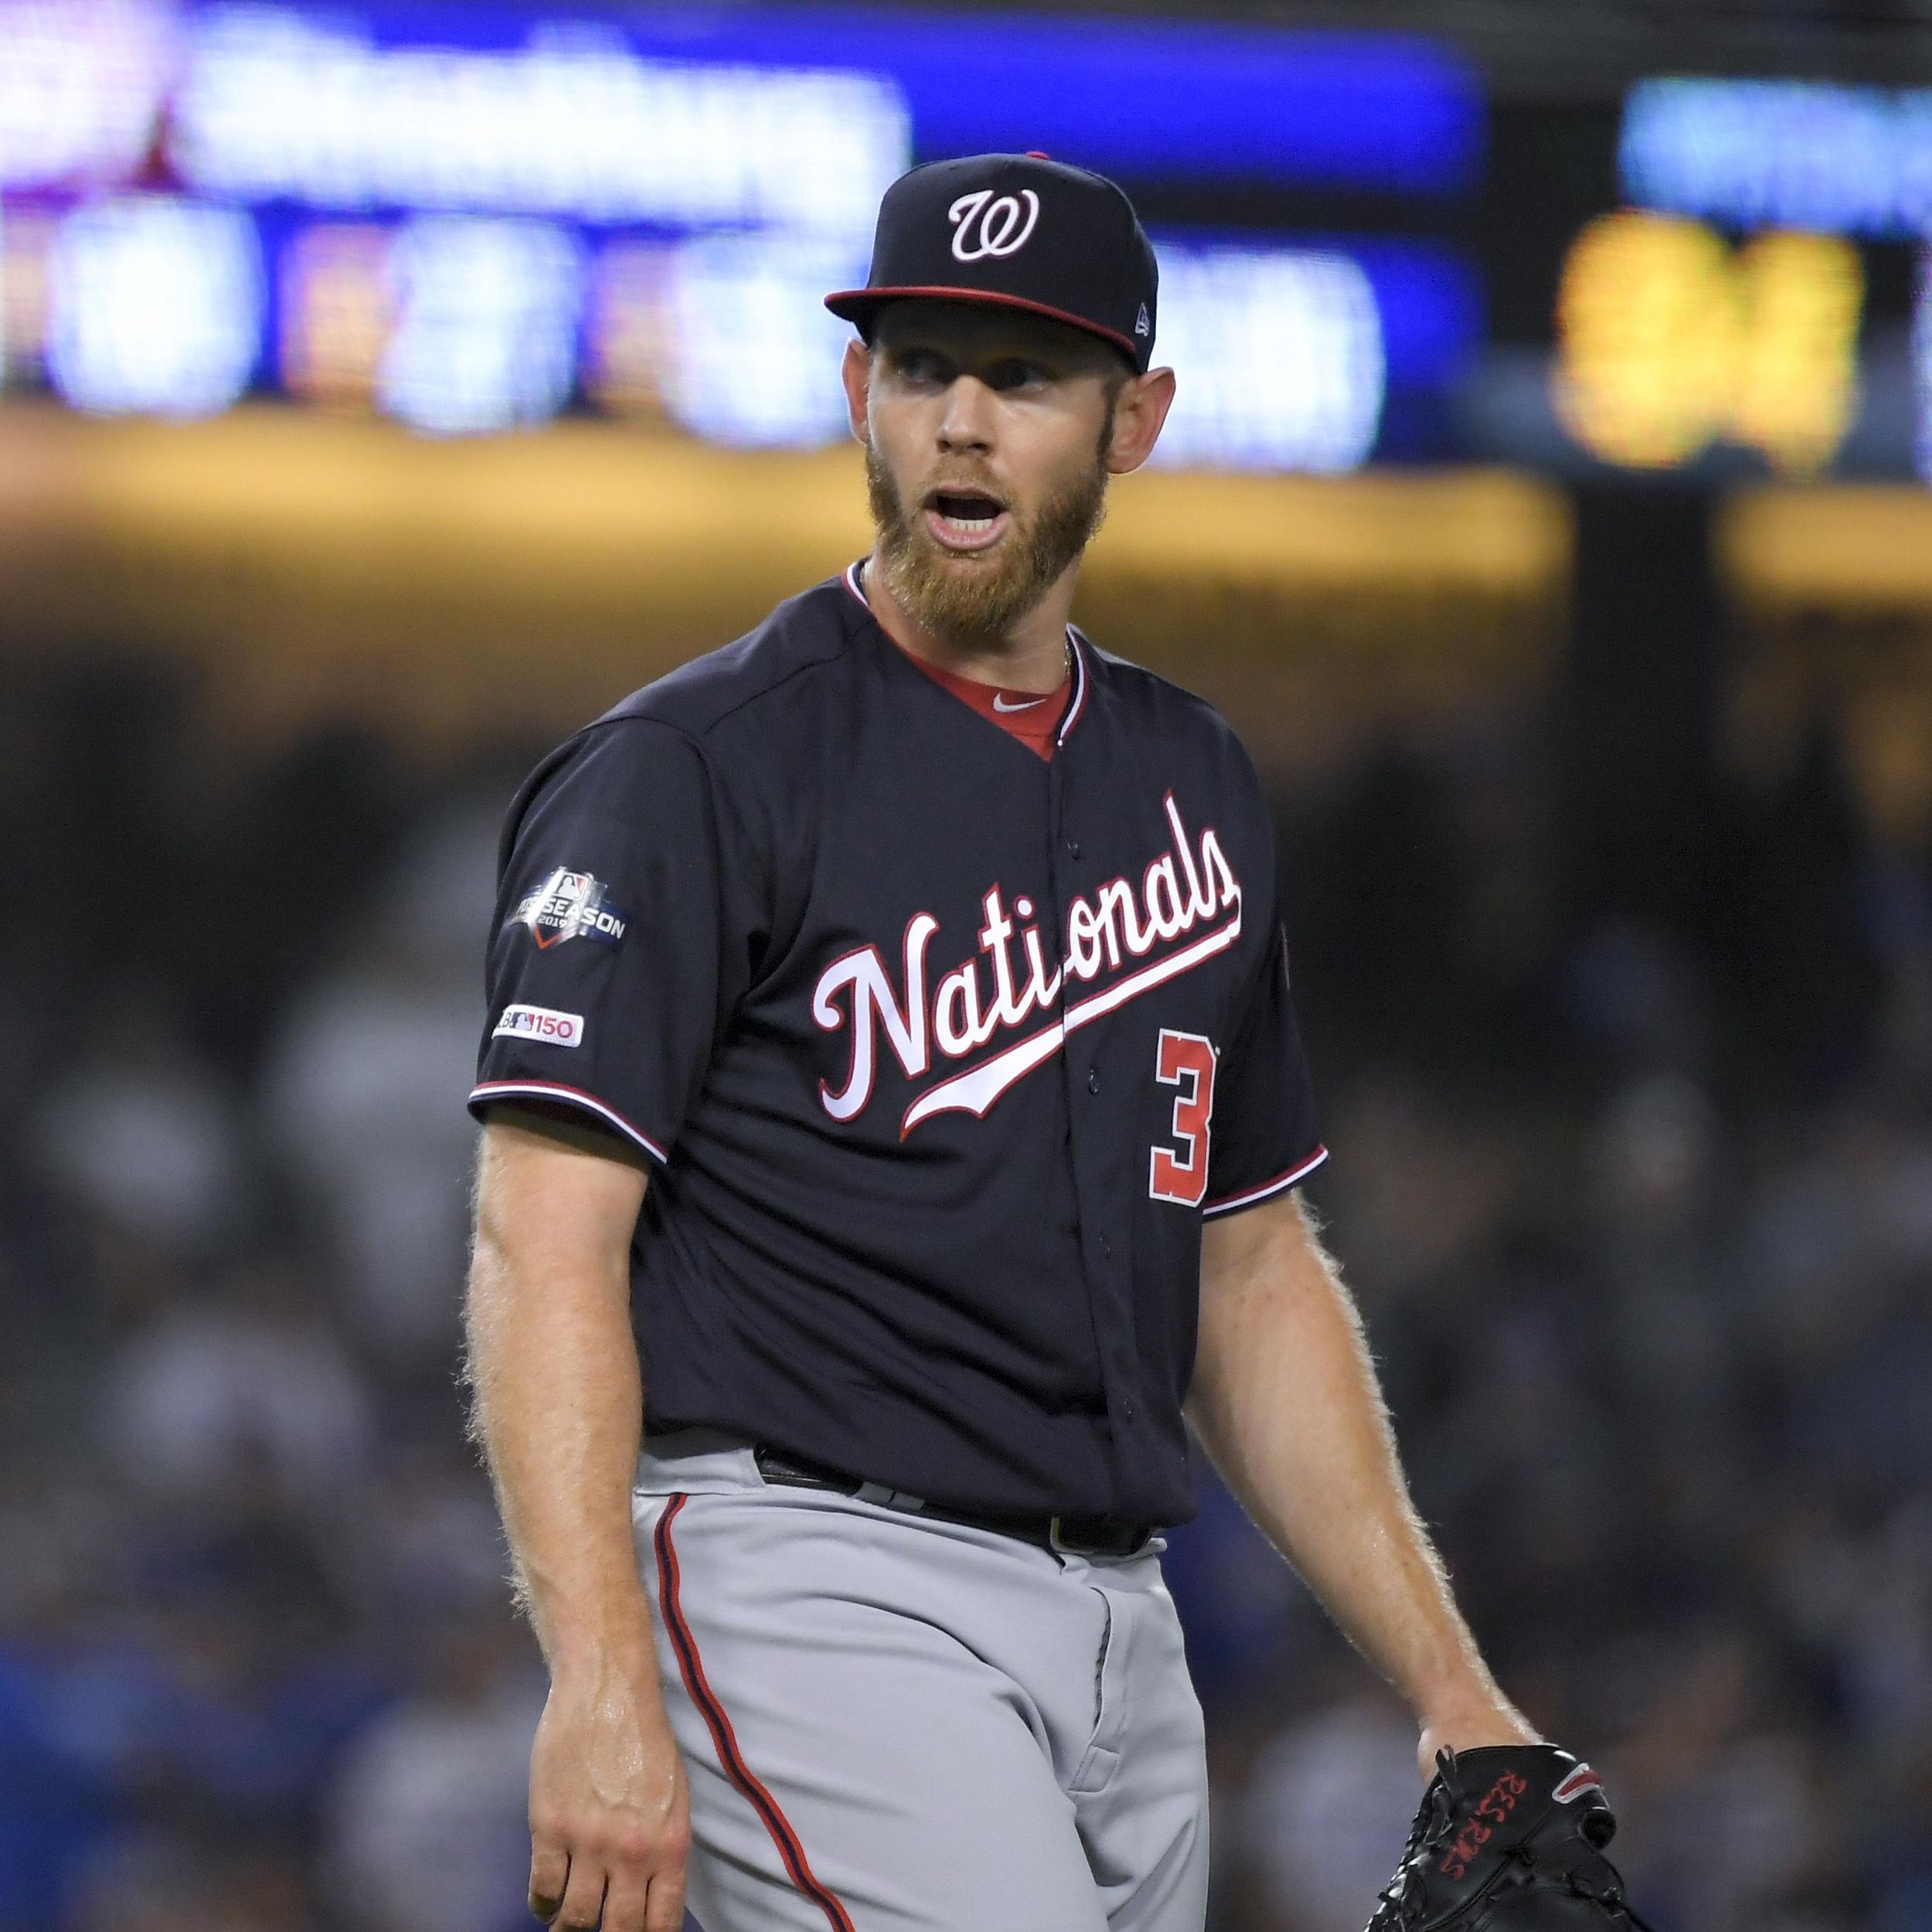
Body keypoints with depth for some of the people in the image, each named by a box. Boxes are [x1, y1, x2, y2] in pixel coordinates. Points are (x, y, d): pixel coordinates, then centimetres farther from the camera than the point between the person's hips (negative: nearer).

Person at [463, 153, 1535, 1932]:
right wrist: (604, 1686, -25)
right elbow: (548, 1239, -12)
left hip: (1119, 1634, 7)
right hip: (806, 1576, -7)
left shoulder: (1191, 788, 19)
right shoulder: (696, 769, -3)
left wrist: (1449, 1692, 17)